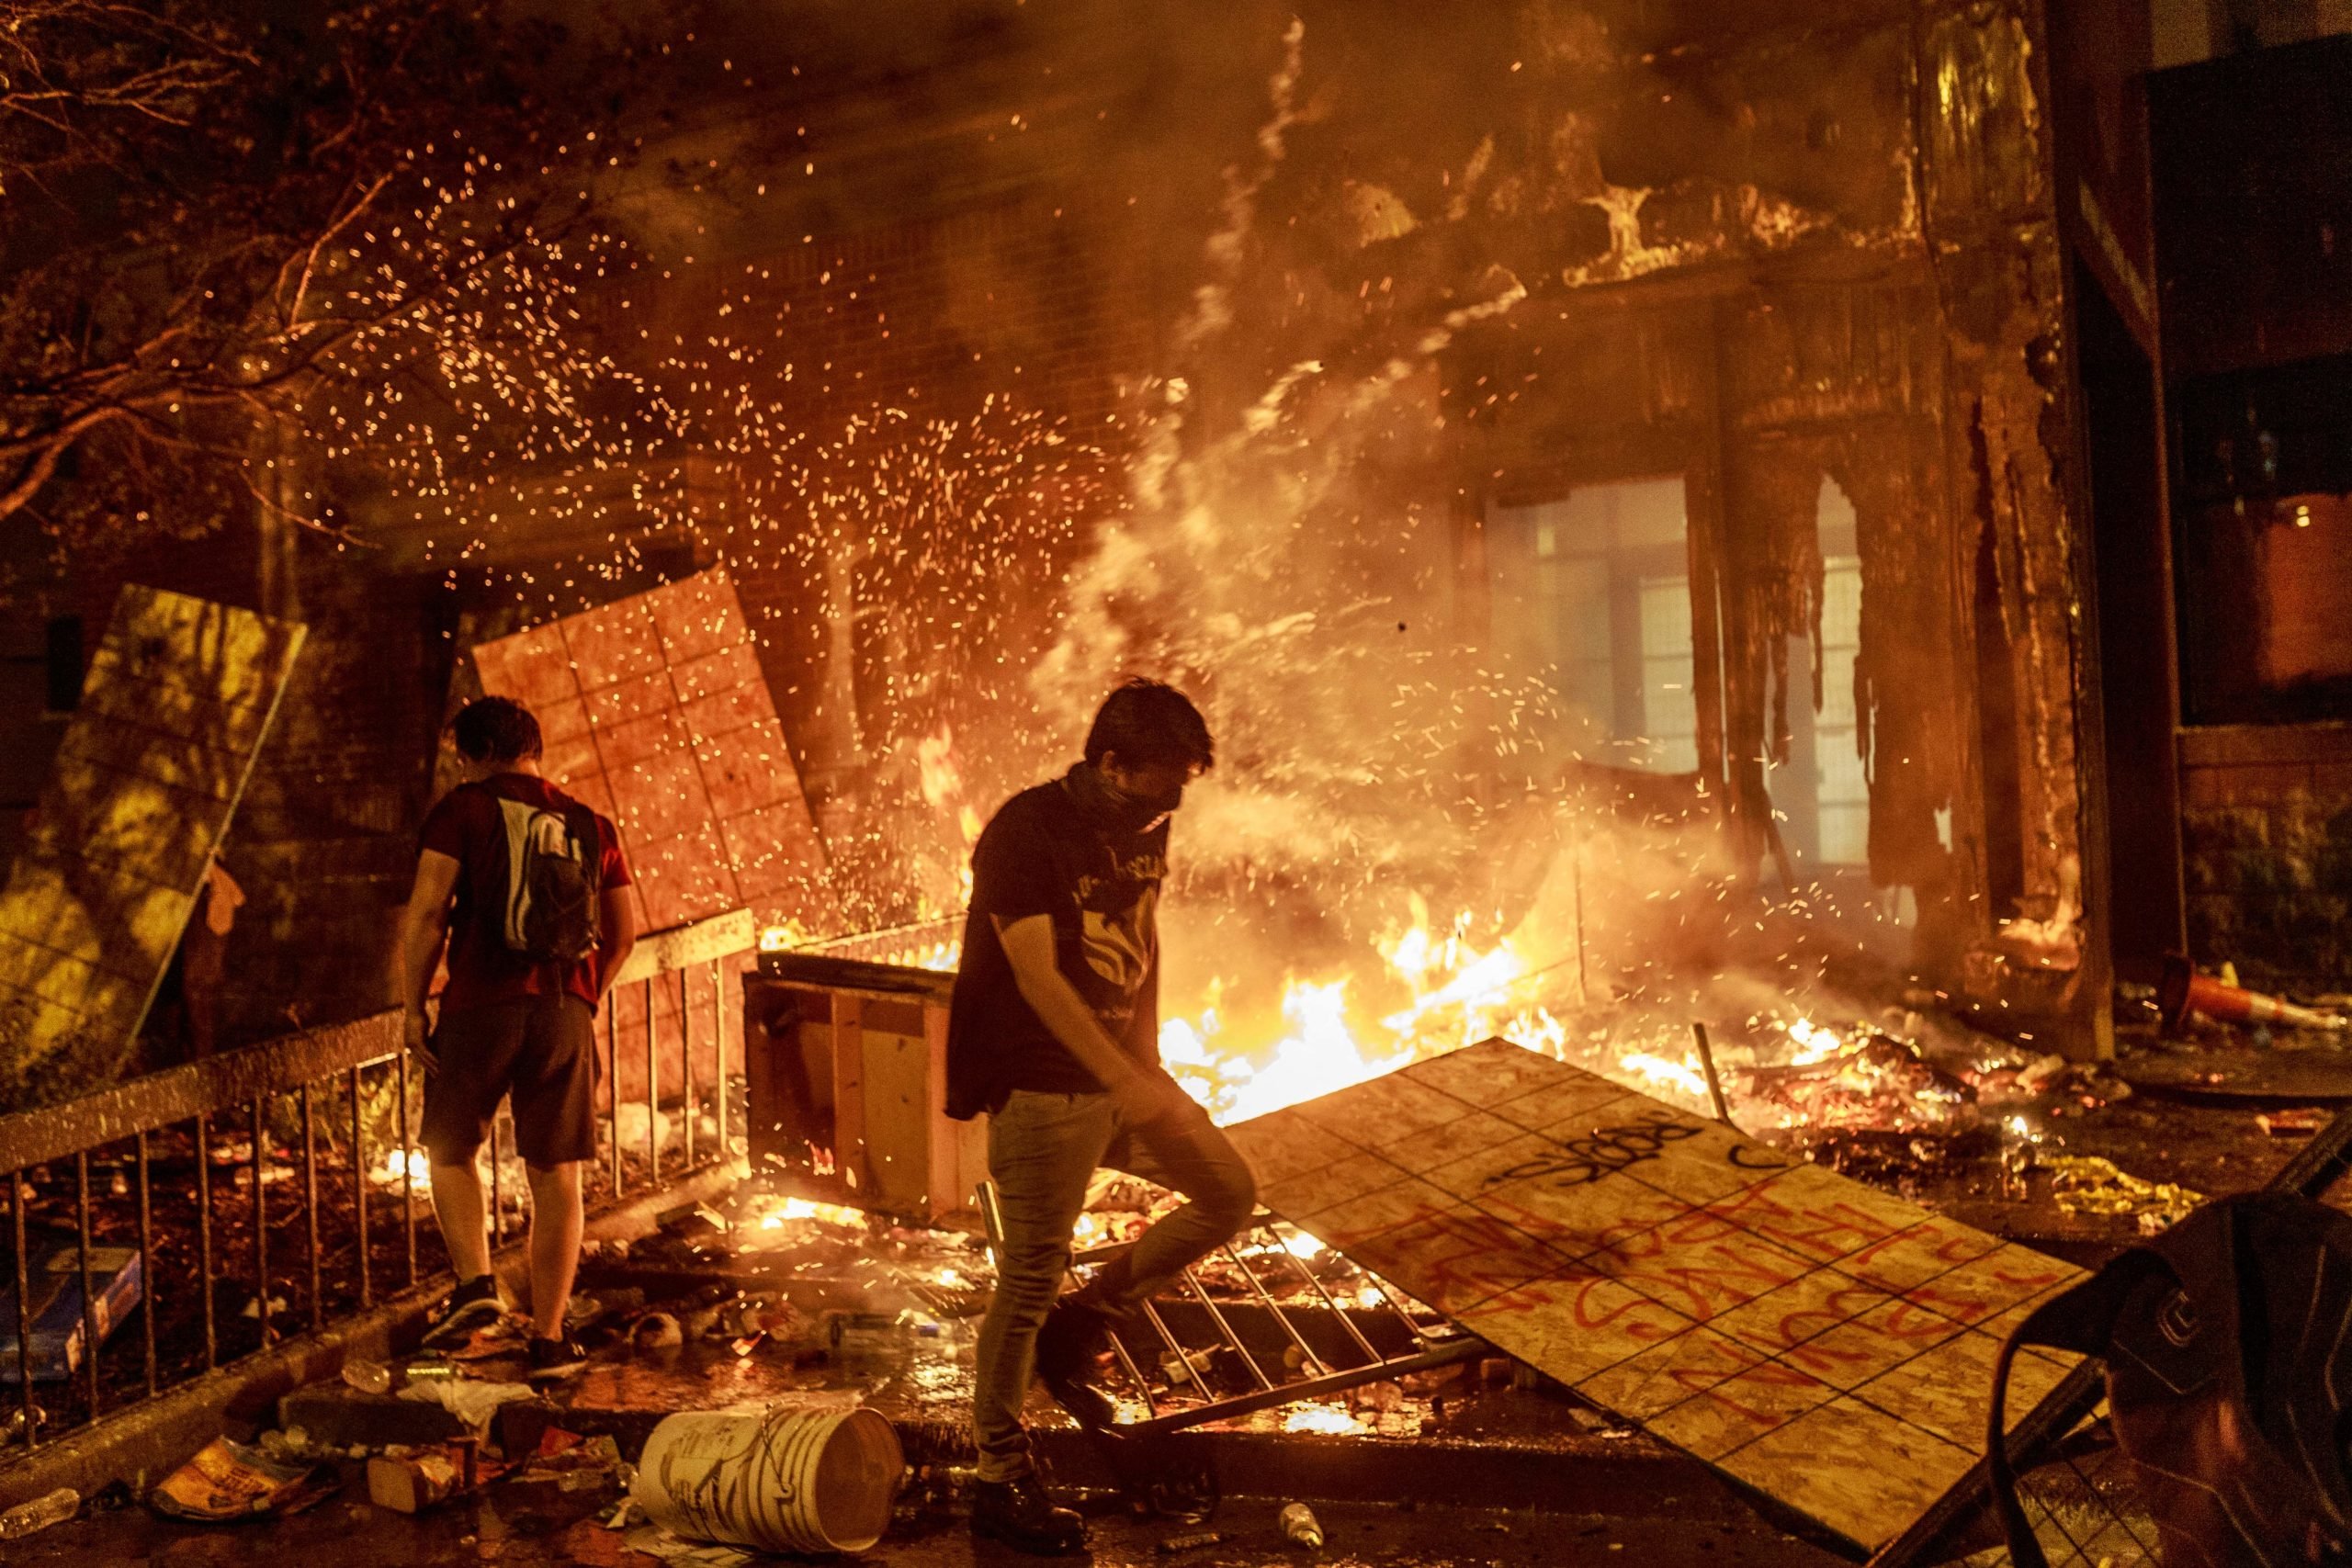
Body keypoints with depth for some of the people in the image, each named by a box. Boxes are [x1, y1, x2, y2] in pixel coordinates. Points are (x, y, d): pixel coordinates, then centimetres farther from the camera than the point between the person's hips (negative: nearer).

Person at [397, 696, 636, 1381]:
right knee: (556, 1177, 7)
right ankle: (548, 1340, 9)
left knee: (451, 1149, 20)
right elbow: (623, 934, 13)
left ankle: (475, 1282, 2)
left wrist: (413, 1009, 1)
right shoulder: (591, 825, 14)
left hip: (480, 1004, -3)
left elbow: (426, 915, -7)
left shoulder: (462, 810, 2)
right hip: (565, 1013, 3)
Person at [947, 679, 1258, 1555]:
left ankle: (1078, 1331, 20)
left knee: (1229, 1197, 11)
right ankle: (1000, 1485, 15)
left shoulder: (1145, 826, 6)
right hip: (1042, 1089, -8)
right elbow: (1039, 978, -24)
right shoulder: (1025, 833, -18)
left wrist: (1148, 1056, 9)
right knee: (1030, 1282, -1)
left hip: (1120, 1078, 8)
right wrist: (1129, 1084, -27)